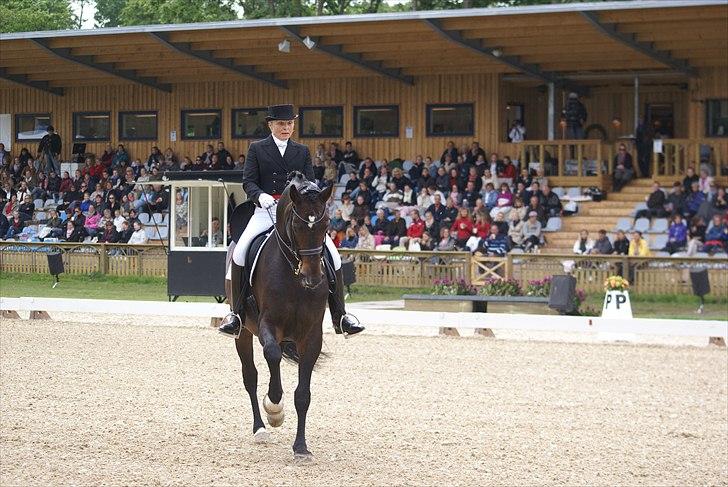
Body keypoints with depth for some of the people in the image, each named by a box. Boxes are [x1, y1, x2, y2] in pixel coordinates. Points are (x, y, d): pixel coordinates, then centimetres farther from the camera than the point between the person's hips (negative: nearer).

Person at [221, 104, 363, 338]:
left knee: (332, 254, -11)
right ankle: (236, 313, -15)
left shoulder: (302, 151, 16)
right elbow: (248, 181, 3)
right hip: (266, 211, -2)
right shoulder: (256, 149, 9)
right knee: (240, 251, -25)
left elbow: (309, 183, 10)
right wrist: (260, 195, -19)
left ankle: (339, 316, -3)